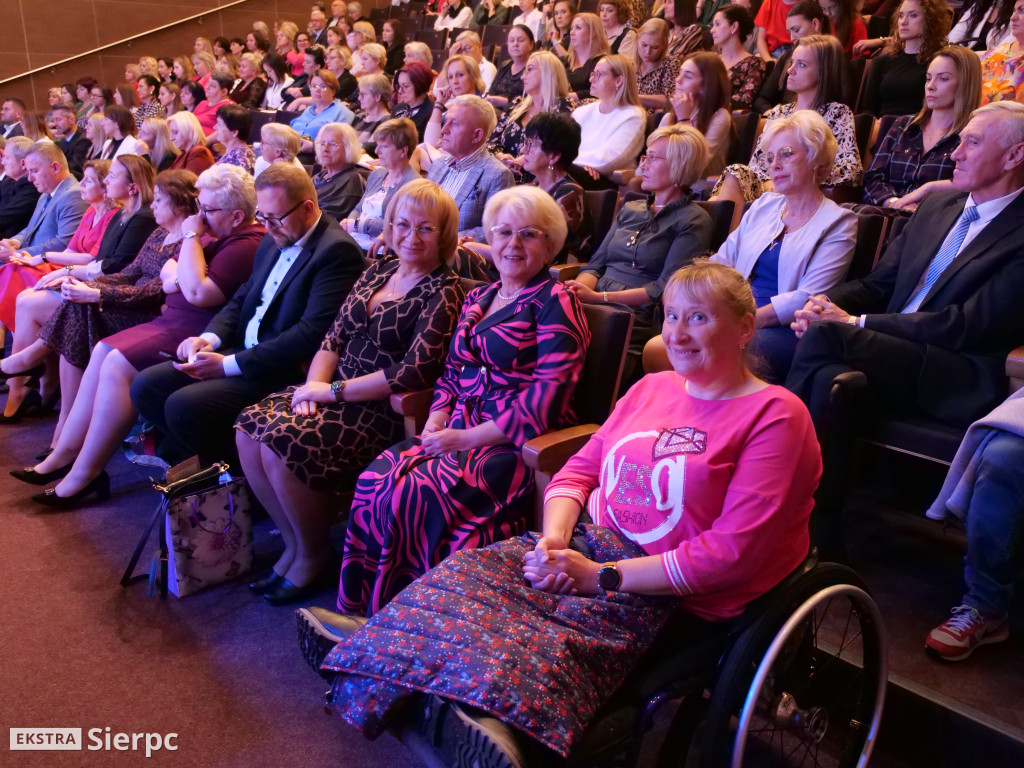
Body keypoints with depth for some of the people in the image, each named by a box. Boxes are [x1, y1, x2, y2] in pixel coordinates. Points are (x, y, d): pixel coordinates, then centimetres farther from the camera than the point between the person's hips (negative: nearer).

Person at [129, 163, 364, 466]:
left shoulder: (337, 251, -16)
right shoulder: (274, 241, 14)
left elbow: (312, 333, -23)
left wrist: (229, 364, -20)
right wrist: (210, 337, -1)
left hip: (286, 371, -9)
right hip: (240, 351, 9)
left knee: (183, 405, -23)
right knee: (146, 387, 1)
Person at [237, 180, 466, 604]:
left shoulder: (444, 292, -10)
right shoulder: (380, 270, 13)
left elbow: (416, 371, -20)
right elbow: (336, 335, 12)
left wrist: (335, 391, -16)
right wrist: (315, 384, -7)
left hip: (386, 411, -7)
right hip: (338, 392, 8)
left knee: (285, 443, -25)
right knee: (249, 428, -11)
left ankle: (314, 555, 1)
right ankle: (293, 542, 6)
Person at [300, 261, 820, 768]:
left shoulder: (776, 416, -9)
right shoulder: (653, 388, 13)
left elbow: (731, 551, -16)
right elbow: (578, 472, 14)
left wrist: (602, 576, -17)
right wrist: (554, 538, -9)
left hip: (670, 591, -6)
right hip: (590, 542, 6)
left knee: (552, 637, -30)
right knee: (471, 573, -17)